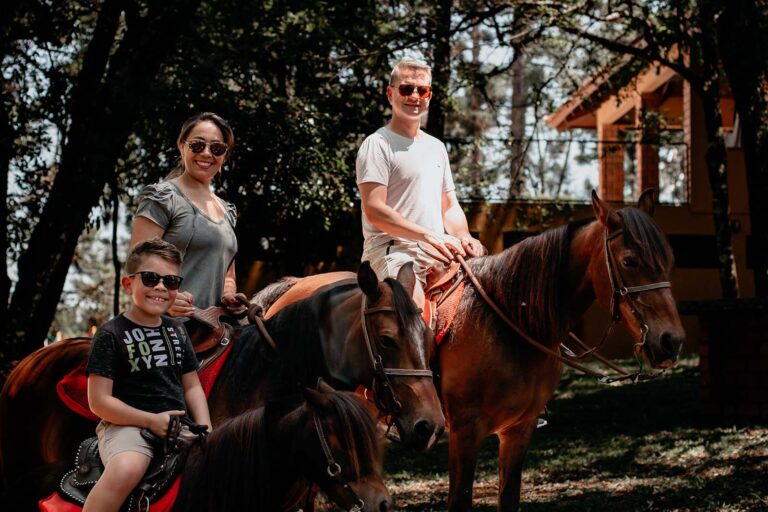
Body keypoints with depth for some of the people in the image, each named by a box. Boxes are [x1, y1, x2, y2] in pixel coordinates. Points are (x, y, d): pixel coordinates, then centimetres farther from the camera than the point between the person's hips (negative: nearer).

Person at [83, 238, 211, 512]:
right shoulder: (111, 334, -4)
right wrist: (151, 420, -13)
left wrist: (206, 430, 0)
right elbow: (99, 401, -9)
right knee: (126, 470, -37)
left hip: (178, 424, 7)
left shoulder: (177, 331, 16)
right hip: (127, 424, -7)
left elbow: (192, 387, 17)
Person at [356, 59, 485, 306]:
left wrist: (464, 237, 3)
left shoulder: (436, 147, 23)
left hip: (437, 253, 8)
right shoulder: (378, 144, -1)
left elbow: (450, 206, 26)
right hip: (392, 250, -8)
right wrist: (428, 235, -18)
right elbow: (374, 210, -12)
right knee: (413, 304, -35)